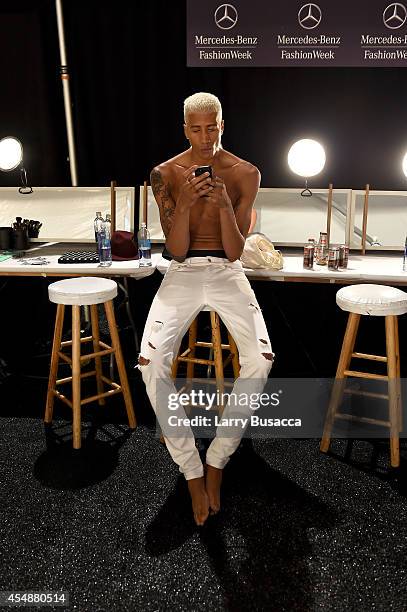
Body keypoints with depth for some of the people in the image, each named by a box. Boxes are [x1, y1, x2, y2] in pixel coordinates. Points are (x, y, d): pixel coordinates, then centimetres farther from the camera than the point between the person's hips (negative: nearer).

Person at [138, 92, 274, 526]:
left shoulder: (245, 174, 2)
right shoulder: (166, 174, 2)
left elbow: (234, 251, -3)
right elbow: (176, 250, -4)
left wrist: (224, 204, -19)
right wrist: (185, 203, -19)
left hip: (227, 274, 0)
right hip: (183, 274, 0)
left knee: (259, 360, -26)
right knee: (151, 363, -24)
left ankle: (216, 460, -4)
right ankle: (191, 471, -8)